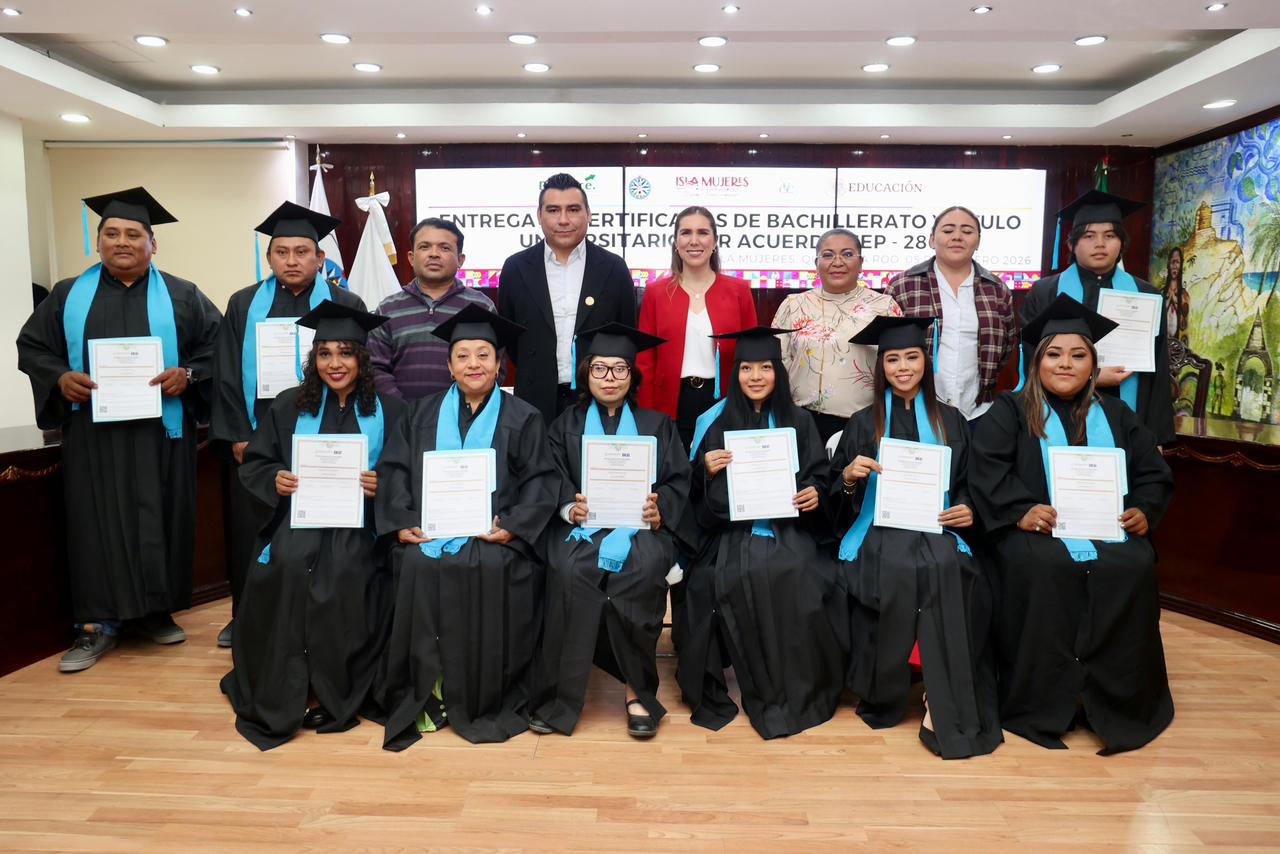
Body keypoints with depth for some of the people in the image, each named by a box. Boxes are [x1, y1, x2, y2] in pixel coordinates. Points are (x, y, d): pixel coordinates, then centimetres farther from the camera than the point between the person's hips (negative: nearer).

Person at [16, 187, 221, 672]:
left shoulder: (183, 297, 4)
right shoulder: (68, 295, 9)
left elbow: (218, 348, 3)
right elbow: (31, 346, 12)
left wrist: (188, 375, -15)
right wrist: (60, 378, -7)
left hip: (160, 431, -1)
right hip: (92, 432, 1)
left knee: (159, 521, 5)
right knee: (96, 523, 2)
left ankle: (154, 612, 19)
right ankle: (98, 624, 10)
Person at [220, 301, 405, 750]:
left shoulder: (388, 410, 6)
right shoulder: (289, 406, 11)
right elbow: (253, 464, 13)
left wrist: (381, 486, -15)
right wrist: (275, 479, -8)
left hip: (358, 527, -1)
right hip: (297, 520, 2)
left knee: (348, 574, -30)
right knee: (286, 567, -29)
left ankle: (338, 698, -7)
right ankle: (277, 697, -10)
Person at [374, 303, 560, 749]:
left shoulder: (522, 418, 10)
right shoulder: (423, 414, 18)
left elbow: (541, 480, 1)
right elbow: (394, 469, 10)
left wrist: (512, 525, -14)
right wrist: (402, 520, -7)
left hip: (492, 531, -2)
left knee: (493, 567, -30)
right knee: (419, 566, -27)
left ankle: (490, 700, -11)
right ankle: (426, 695, -9)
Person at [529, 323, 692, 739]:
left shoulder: (657, 424, 17)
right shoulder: (566, 424, 18)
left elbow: (678, 481, 7)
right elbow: (552, 481, 5)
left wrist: (659, 510, -14)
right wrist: (570, 508, -16)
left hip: (638, 525, 0)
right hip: (581, 523, 1)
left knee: (641, 568, -34)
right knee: (569, 569, -33)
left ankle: (639, 690, -19)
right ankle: (560, 695, -23)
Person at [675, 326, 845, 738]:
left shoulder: (799, 421, 10)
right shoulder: (714, 421, 6)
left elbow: (819, 474, 13)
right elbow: (695, 490, 7)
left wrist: (814, 493, -9)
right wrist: (707, 470, -14)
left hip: (788, 527, 1)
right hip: (731, 530, -1)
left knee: (797, 577, -29)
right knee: (738, 577, -30)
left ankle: (797, 695, -7)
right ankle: (756, 694, -9)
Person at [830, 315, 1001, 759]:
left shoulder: (951, 421, 15)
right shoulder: (863, 424, 11)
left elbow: (968, 485, 16)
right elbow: (838, 501, 9)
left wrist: (967, 510, -6)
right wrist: (849, 477, -13)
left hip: (936, 531, 1)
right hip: (878, 531, -1)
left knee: (947, 567, -33)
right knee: (895, 568, -35)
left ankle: (940, 702, -27)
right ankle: (885, 693, -17)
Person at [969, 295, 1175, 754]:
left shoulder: (1117, 416, 19)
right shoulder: (1010, 412, 7)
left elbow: (1155, 473, 17)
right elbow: (986, 470, -6)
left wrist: (1144, 510, -5)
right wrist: (1021, 510, -21)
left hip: (1108, 528, 3)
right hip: (1037, 527, -3)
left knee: (1133, 568, -27)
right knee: (1042, 566, -34)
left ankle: (1117, 703, -11)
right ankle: (1039, 704, -20)